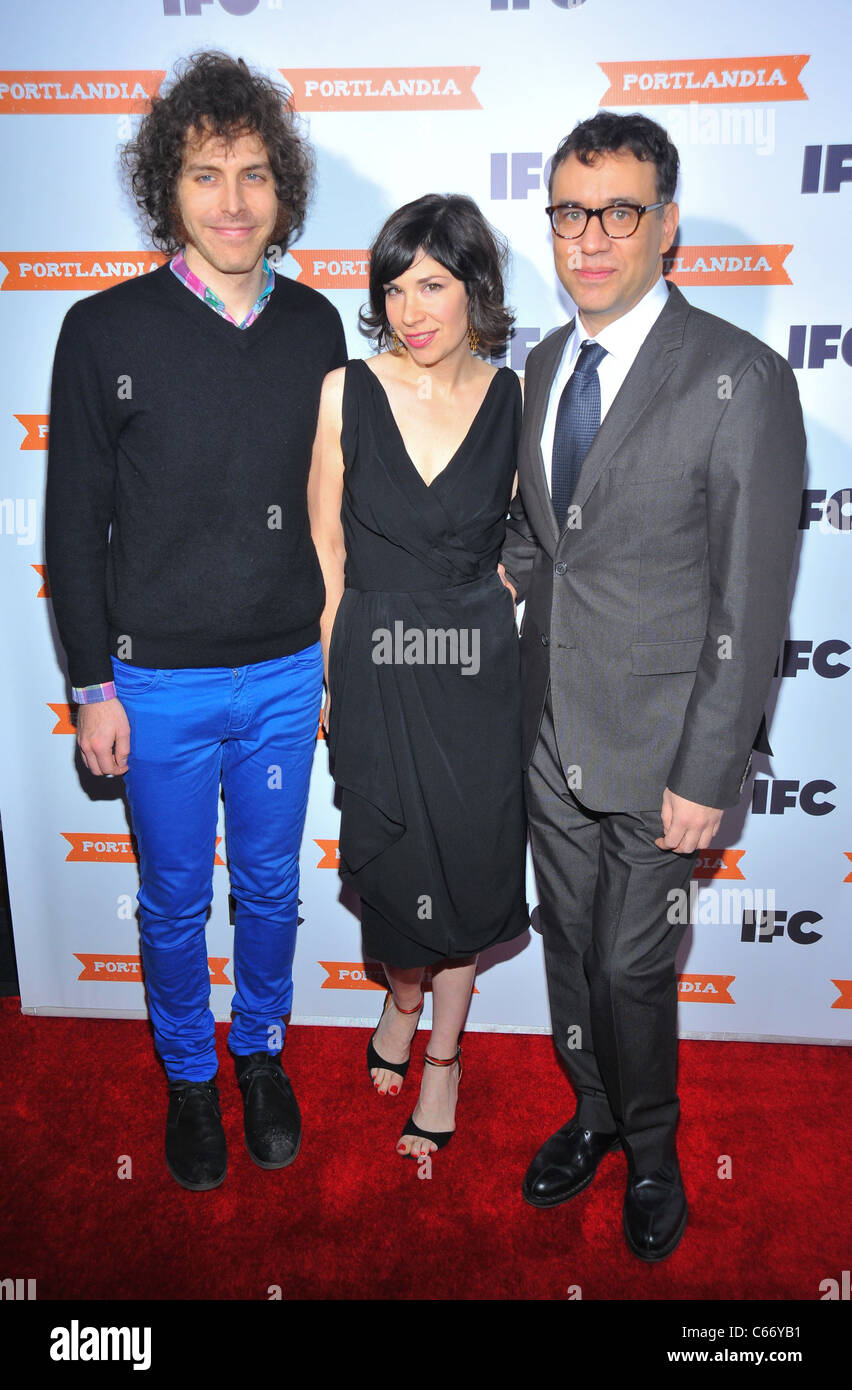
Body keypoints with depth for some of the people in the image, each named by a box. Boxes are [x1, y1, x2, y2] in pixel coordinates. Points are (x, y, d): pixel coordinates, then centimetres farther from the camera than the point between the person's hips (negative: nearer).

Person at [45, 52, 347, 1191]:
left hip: (287, 673, 3)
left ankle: (263, 1054, 43)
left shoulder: (315, 326, 2)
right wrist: (93, 688, -6)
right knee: (175, 899, 15)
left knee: (271, 886, 18)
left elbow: (332, 505, 9)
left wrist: (336, 654, 9)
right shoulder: (106, 332, -8)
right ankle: (189, 1076, 40)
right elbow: (74, 526, -4)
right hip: (159, 681, -2)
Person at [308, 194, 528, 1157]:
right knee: (393, 865, 11)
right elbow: (324, 548, 0)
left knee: (466, 866, 11)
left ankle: (443, 1047, 36)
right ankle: (403, 998, 45)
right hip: (374, 670, 0)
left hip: (478, 669, 1)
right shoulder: (346, 393, -5)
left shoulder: (514, 400, -2)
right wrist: (323, 678, 1)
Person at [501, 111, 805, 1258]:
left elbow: (751, 602, -15)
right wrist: (501, 569, -2)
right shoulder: (545, 363, 7)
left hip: (657, 744, -5)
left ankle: (650, 1149, 38)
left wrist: (709, 775, -15)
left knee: (633, 967, 8)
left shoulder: (740, 378, -14)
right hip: (551, 731, 6)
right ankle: (594, 1111, 46)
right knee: (571, 944, 20)